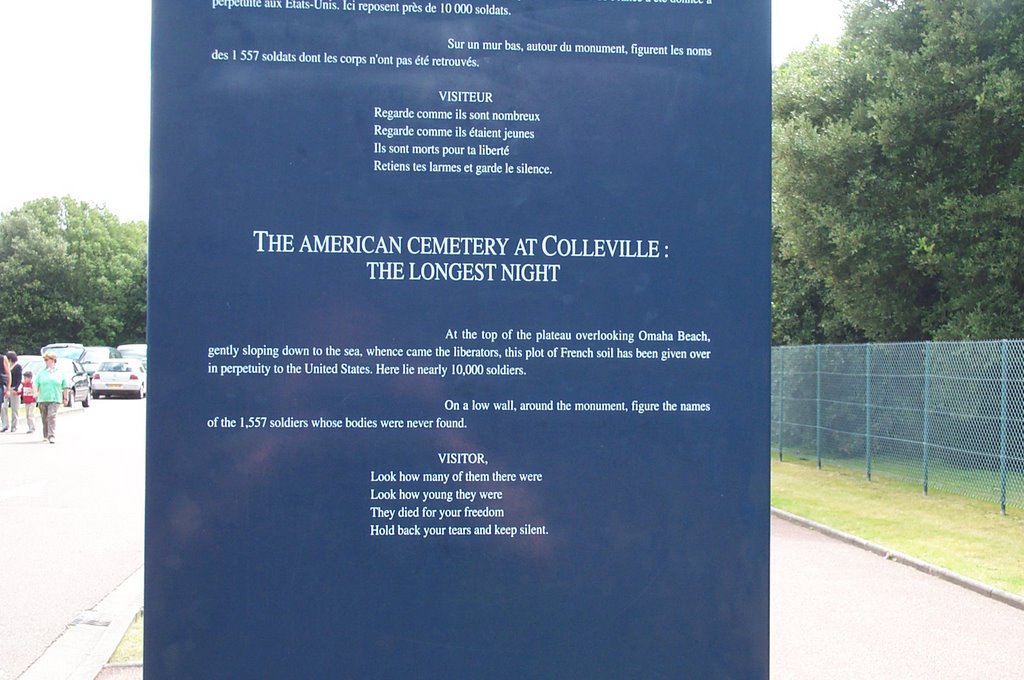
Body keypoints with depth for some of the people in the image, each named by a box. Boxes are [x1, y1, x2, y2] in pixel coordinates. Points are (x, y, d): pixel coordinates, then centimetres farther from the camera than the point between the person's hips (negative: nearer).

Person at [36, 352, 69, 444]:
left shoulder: (60, 372, 7)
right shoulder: (41, 372, 10)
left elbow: (65, 387, 10)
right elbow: (36, 384, 7)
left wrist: (65, 397, 8)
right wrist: (36, 393, -8)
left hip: (55, 399, -3)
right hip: (42, 398, 3)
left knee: (52, 417, -16)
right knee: (44, 418, 10)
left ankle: (51, 436, -21)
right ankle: (45, 435, 25)